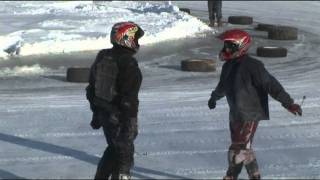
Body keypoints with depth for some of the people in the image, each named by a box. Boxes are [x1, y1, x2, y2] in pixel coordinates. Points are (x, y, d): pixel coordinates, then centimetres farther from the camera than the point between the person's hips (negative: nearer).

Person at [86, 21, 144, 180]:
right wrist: (131, 122, -19)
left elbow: (92, 88, 14)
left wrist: (96, 113, 23)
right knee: (124, 153, 4)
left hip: (103, 113, 8)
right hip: (119, 117, -8)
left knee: (114, 148, 25)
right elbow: (129, 97, -23)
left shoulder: (102, 57, 5)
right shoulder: (128, 63, -20)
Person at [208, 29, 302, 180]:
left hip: (250, 115, -9)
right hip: (235, 115, 9)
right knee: (245, 149, 14)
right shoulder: (228, 66, 8)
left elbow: (270, 84, -23)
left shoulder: (252, 66, -19)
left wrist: (288, 102, -30)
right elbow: (222, 86, 30)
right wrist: (214, 97, 48)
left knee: (237, 151, -9)